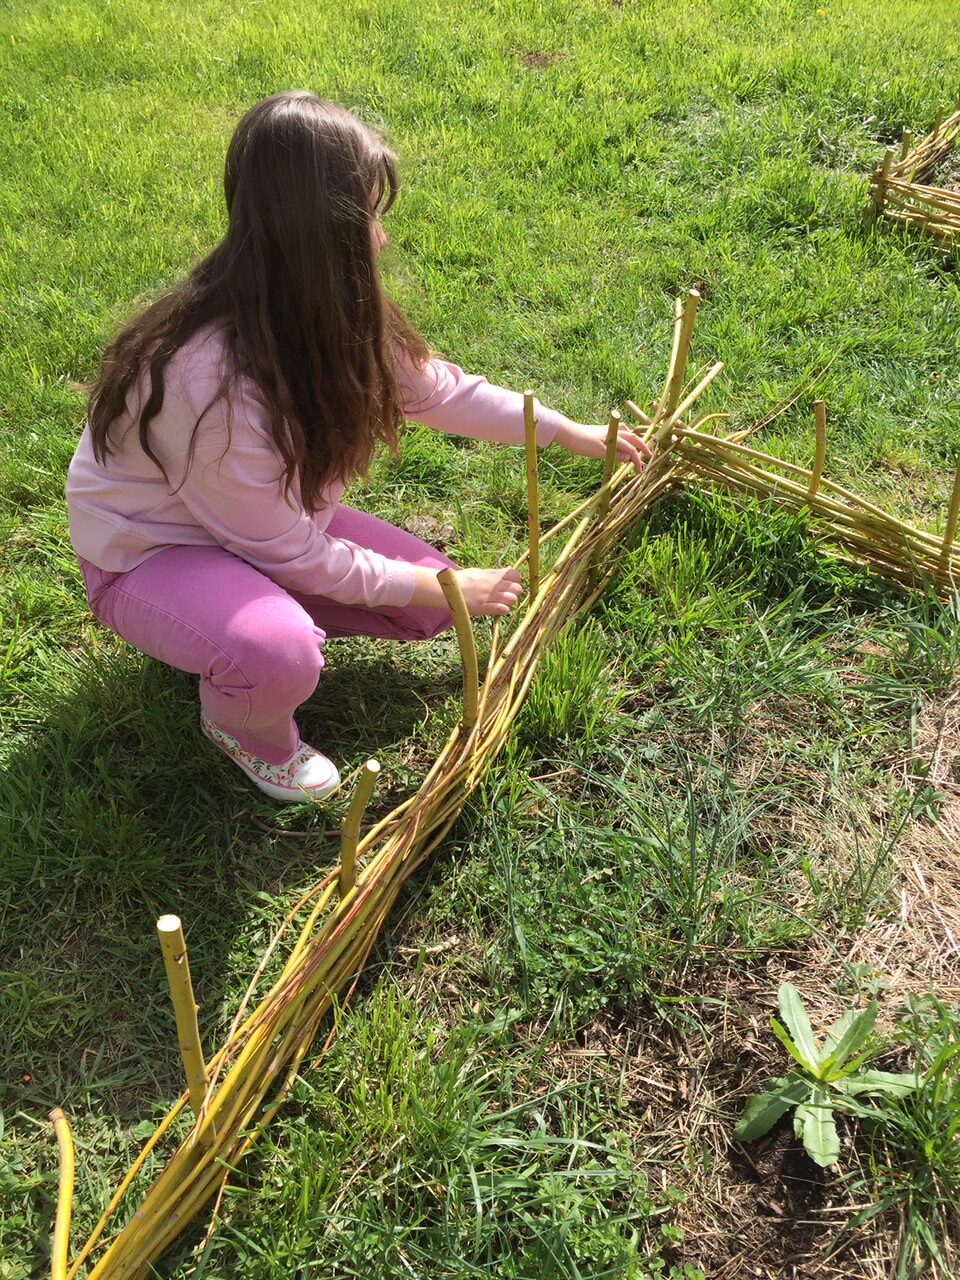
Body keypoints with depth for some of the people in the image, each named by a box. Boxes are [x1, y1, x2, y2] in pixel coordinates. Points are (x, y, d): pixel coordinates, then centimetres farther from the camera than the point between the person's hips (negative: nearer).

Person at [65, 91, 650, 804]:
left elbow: (435, 387, 3)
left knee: (430, 605, -3)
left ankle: (262, 612, 14)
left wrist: (570, 434, 8)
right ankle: (240, 725, -1)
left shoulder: (321, 313, -13)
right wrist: (439, 589, -16)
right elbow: (290, 553, -25)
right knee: (280, 654, -37)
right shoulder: (212, 375, -36)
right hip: (151, 551, -7)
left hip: (270, 520, 8)